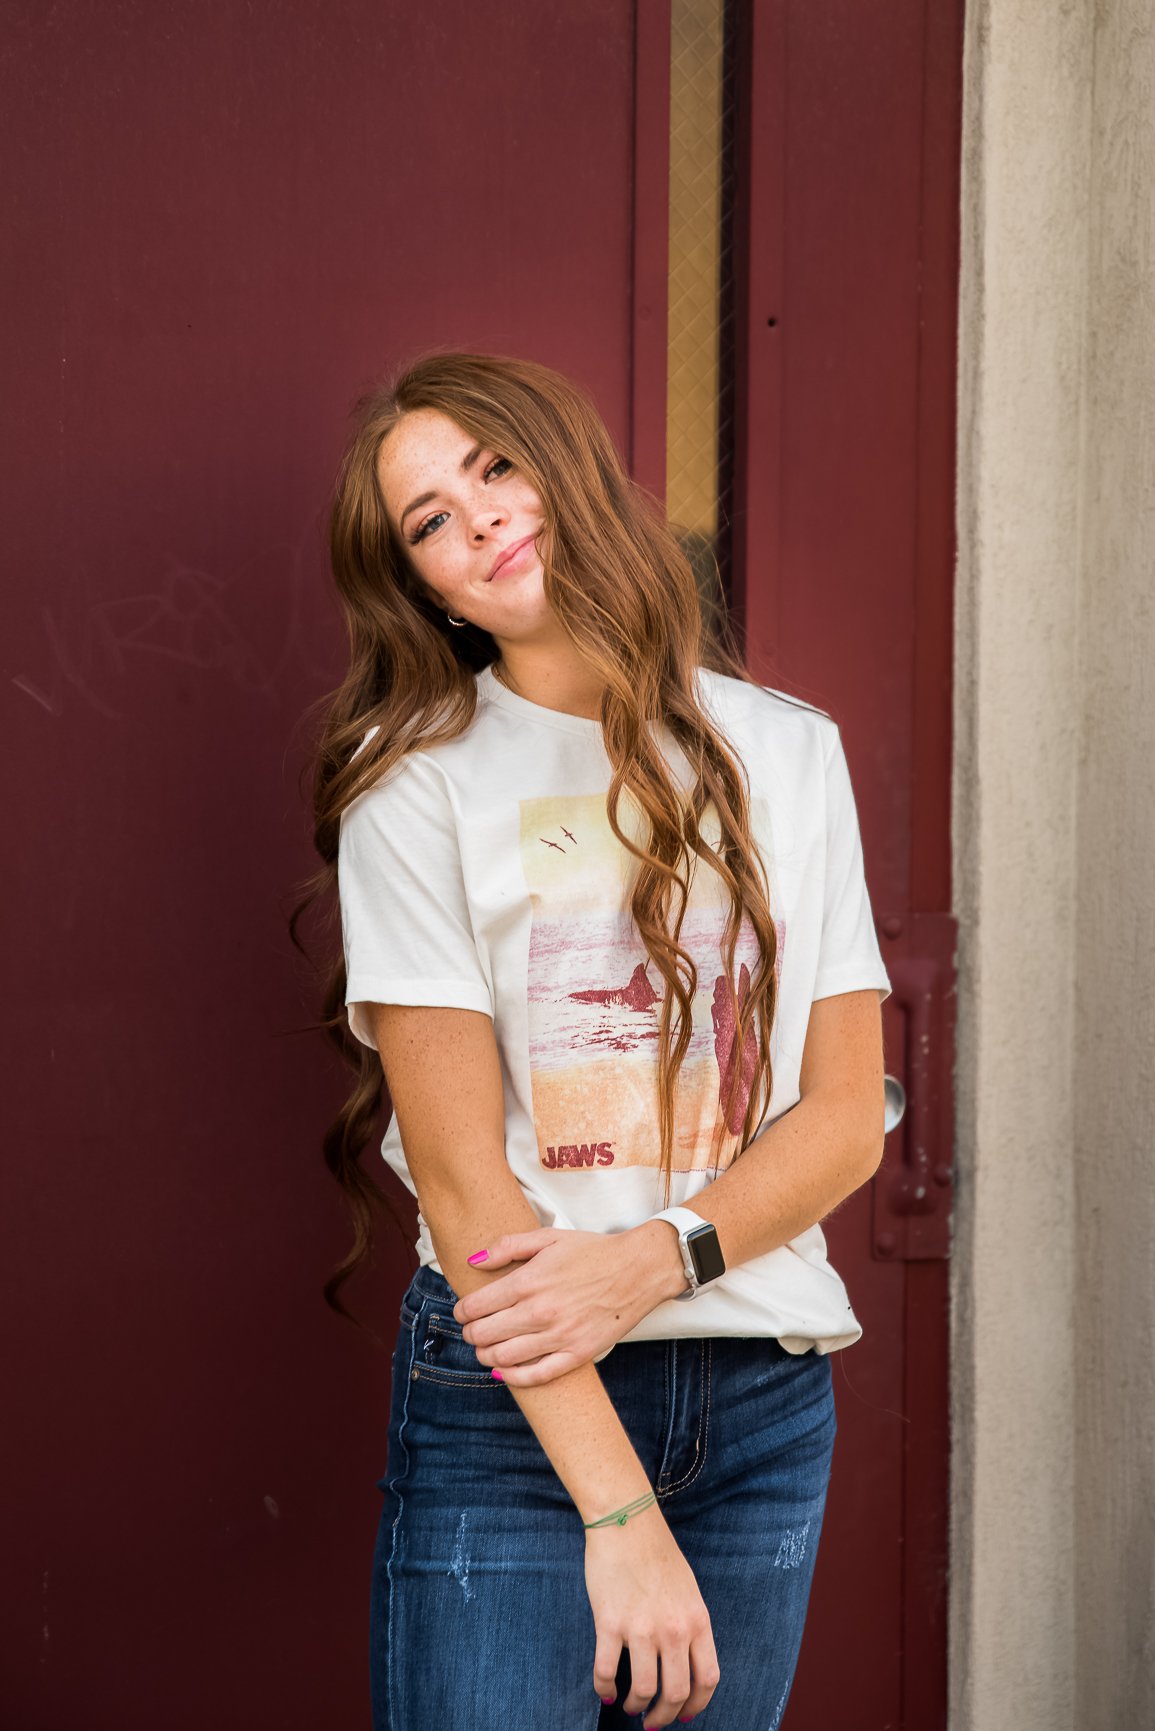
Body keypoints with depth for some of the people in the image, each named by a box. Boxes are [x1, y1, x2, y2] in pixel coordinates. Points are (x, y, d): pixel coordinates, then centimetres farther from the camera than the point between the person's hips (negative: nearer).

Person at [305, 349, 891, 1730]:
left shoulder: (787, 750, 7)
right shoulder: (414, 788, -4)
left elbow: (846, 1116, 5)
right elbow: (463, 1176, -11)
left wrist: (656, 1259, -14)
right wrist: (620, 1512, -17)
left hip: (766, 1400, 3)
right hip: (506, 1407, -3)